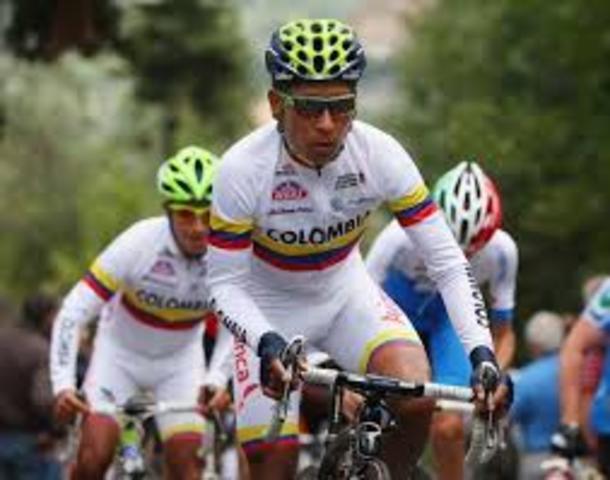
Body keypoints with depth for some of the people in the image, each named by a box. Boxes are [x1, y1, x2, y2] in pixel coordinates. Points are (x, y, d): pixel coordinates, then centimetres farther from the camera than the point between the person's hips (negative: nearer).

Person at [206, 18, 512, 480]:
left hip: (346, 294, 1)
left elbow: (448, 261, -21)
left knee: (416, 399, -26)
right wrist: (268, 344, -40)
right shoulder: (243, 169, -28)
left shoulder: (379, 155, -24)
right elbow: (225, 285, -21)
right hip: (270, 314, -1)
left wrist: (482, 353, -34)